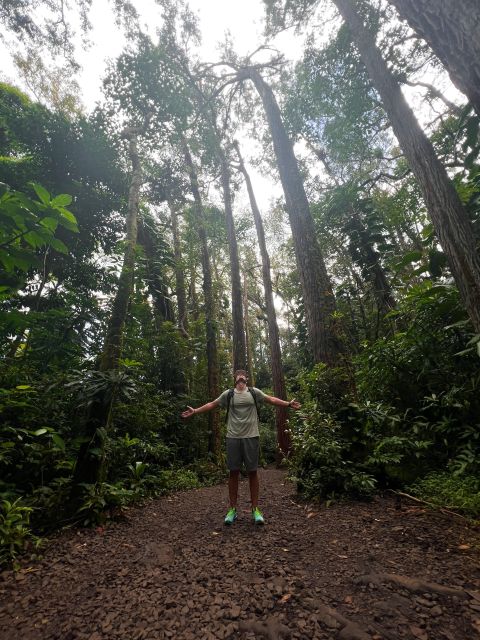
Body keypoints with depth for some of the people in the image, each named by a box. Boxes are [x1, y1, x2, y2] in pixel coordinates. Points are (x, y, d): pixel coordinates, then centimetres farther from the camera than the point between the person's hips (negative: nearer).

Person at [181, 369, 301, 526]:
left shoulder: (254, 392, 5)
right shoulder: (228, 394, 6)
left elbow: (271, 399, 7)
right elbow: (212, 404, 11)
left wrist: (288, 404, -2)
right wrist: (195, 411, 6)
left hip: (251, 437, 0)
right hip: (233, 437, 1)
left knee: (252, 472, 6)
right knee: (233, 472, 8)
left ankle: (255, 509, 19)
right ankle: (232, 509, 21)